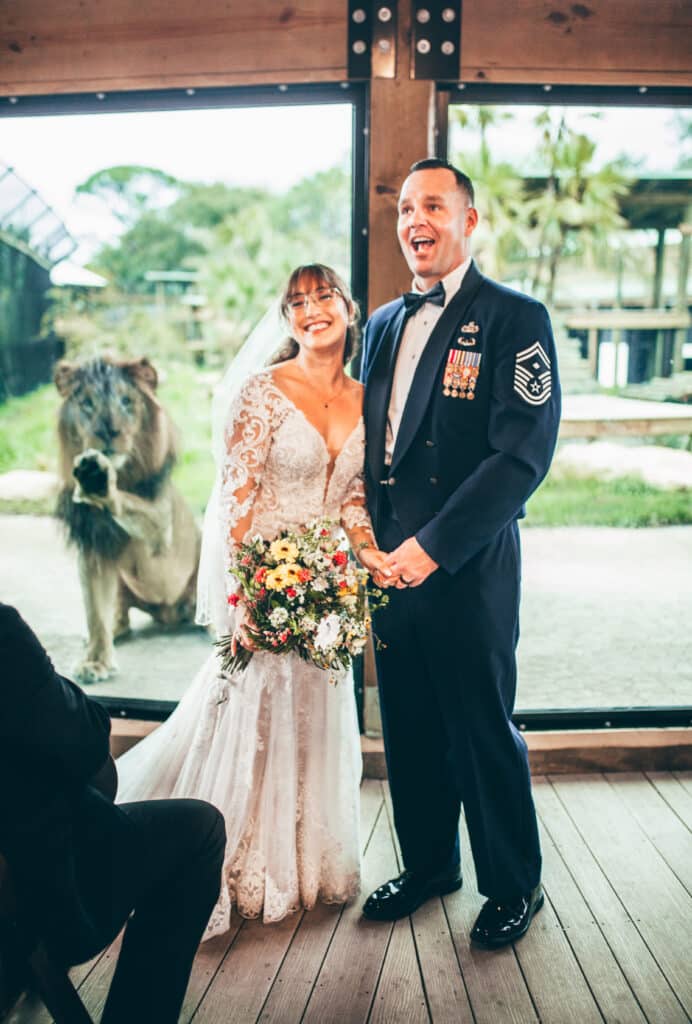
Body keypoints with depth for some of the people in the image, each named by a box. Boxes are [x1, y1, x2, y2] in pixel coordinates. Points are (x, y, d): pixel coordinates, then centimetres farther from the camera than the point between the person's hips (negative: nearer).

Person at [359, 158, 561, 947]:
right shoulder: (385, 324, 14)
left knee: (484, 732, 6)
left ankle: (513, 886, 28)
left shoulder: (515, 319, -7)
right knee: (409, 729, 15)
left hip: (468, 566, -6)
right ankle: (428, 865, 36)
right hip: (391, 561, 6)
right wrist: (366, 529, 5)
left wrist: (433, 545, -19)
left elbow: (523, 454, -16)